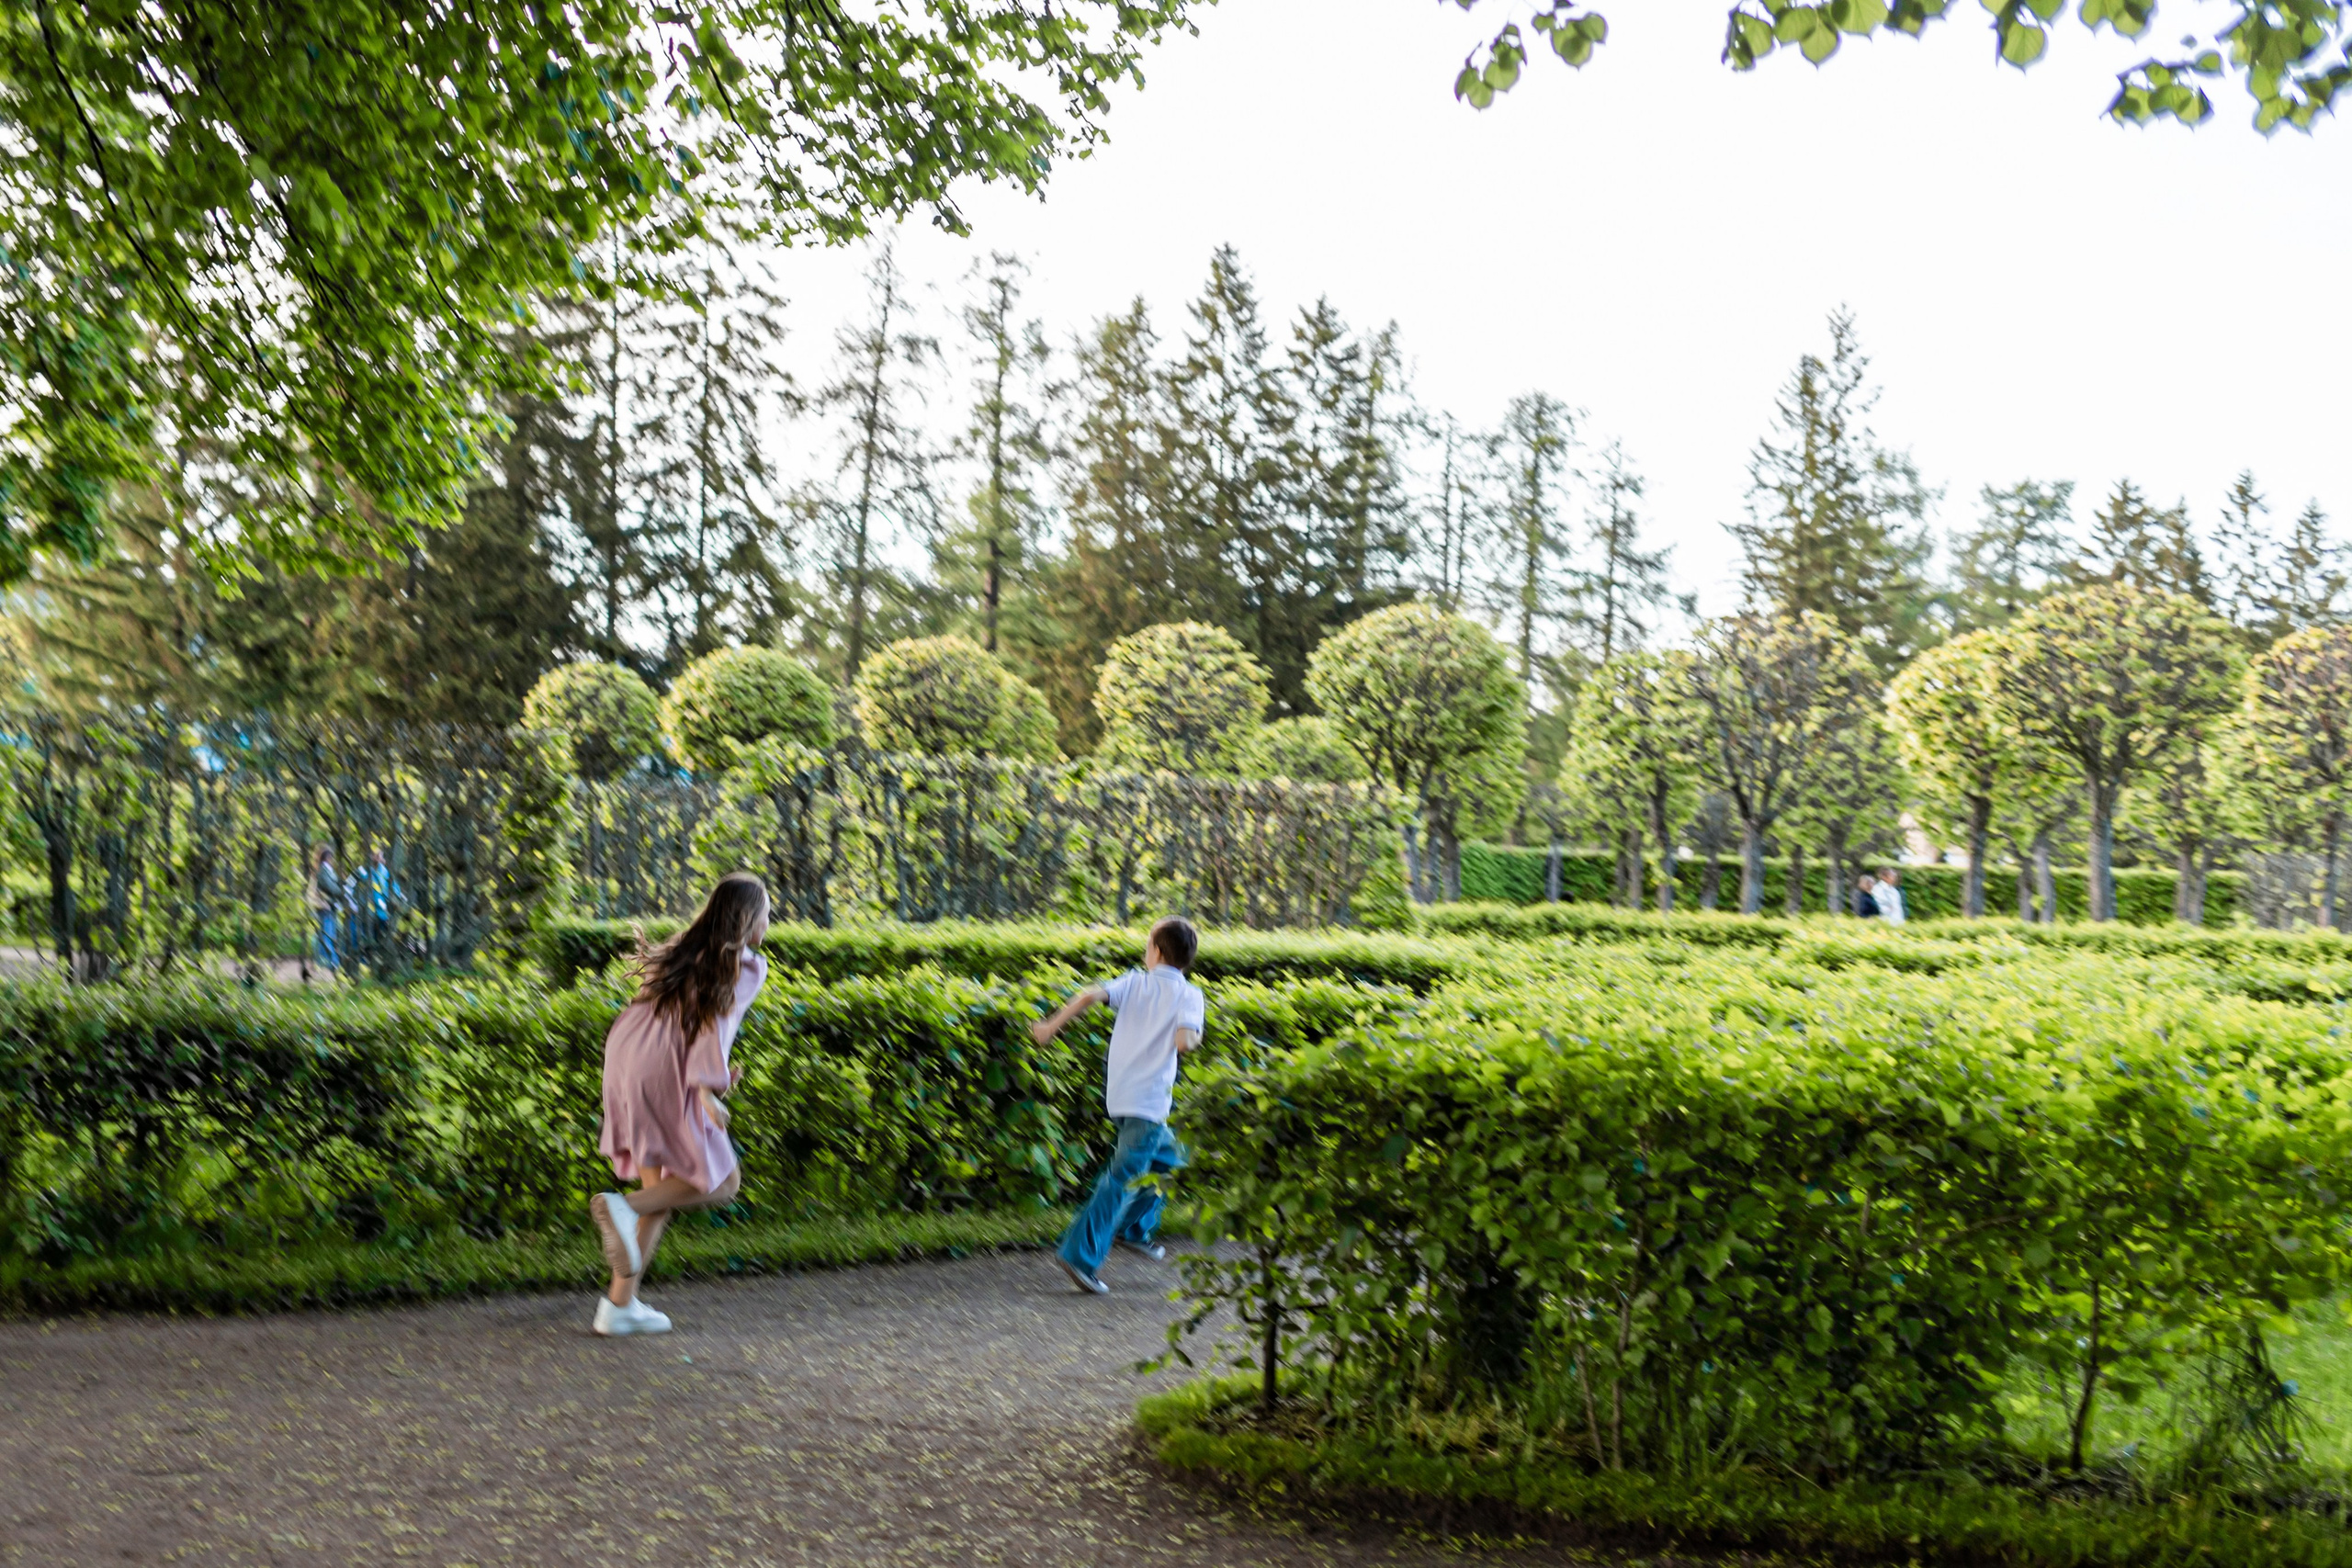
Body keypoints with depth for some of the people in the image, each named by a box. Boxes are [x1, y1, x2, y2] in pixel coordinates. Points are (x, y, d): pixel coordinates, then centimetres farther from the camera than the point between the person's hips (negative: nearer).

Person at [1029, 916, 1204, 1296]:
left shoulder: (1135, 982, 7)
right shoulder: (1189, 995, -4)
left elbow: (1090, 996, -10)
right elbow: (1184, 1042, -22)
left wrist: (1051, 1026, -7)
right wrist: (1190, 1037, 0)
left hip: (1119, 1094, 6)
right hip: (1149, 1100, -6)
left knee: (1169, 1157, 27)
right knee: (1122, 1180, -7)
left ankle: (1133, 1229, 31)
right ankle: (1080, 1254, -15)